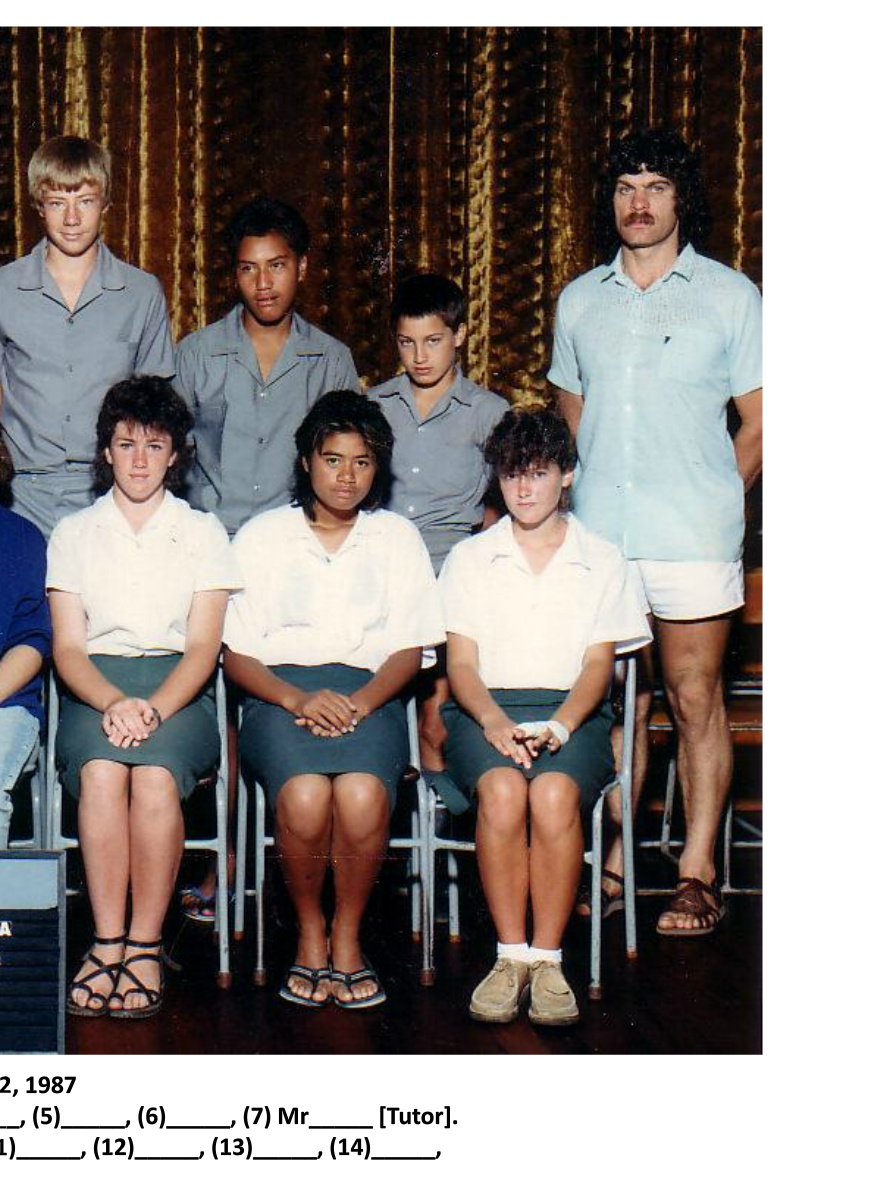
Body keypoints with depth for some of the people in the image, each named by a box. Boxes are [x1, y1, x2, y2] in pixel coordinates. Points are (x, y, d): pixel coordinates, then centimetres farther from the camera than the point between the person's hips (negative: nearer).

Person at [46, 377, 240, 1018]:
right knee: (101, 771, -34)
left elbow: (203, 646, 3)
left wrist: (154, 707, -17)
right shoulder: (74, 533, 16)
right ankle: (108, 941, -29)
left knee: (156, 775, -34)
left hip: (178, 688, -1)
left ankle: (145, 946, -26)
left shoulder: (203, 532, 14)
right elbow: (67, 647, 6)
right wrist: (113, 702, -16)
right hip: (94, 687, 1)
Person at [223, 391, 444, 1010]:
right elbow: (237, 654, 6)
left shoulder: (398, 537, 16)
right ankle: (309, 932, -6)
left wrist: (360, 701, -11)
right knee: (304, 798, -33)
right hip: (280, 690, 0)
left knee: (364, 796, -32)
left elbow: (409, 650, 9)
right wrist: (298, 699, -13)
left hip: (370, 693, 1)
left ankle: (348, 935, -8)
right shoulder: (262, 537, 12)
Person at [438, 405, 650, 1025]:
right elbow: (461, 662, 7)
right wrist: (495, 721, -13)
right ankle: (511, 956, -25)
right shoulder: (469, 558, 16)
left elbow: (598, 663, 6)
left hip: (573, 711, 0)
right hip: (486, 710, 0)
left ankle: (548, 958, -25)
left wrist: (558, 725, -14)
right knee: (502, 789, -33)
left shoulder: (602, 560, 14)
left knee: (555, 792, -34)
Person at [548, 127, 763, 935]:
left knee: (696, 701, 0)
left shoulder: (729, 296, 3)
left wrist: (715, 503, -2)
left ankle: (697, 876, 7)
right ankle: (615, 862, 16)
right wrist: (594, 496, 11)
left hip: (693, 537, -3)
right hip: (598, 535, 3)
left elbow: (758, 421, 4)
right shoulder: (581, 300, 12)